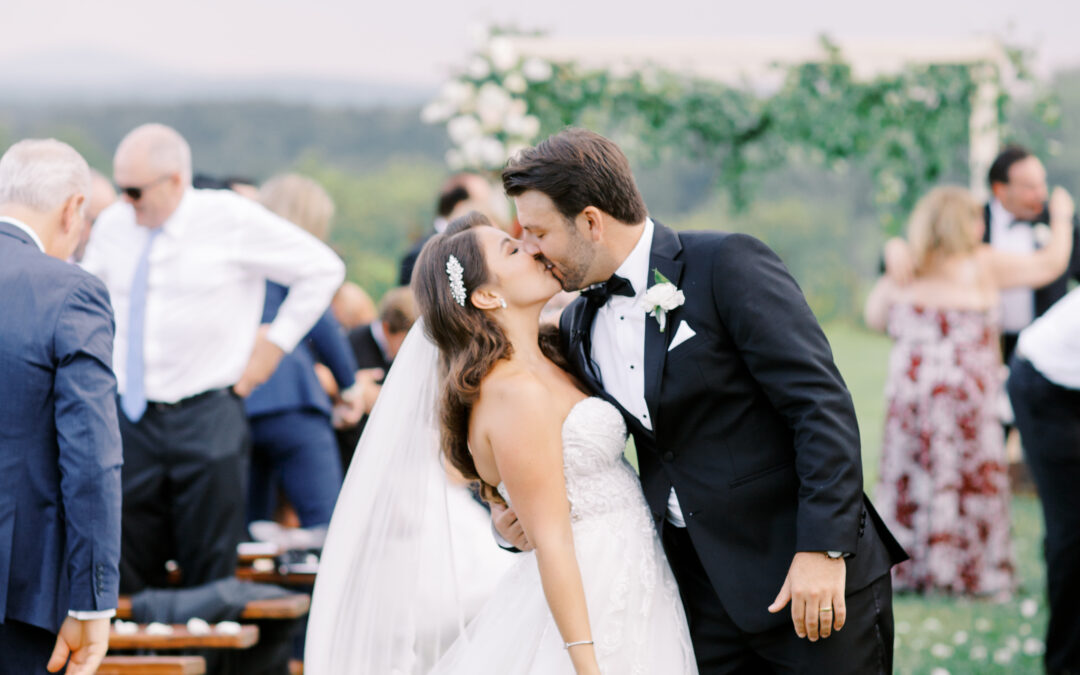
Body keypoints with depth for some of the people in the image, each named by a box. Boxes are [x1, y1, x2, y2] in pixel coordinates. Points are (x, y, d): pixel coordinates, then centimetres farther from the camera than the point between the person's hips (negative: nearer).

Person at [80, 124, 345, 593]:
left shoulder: (232, 219, -7)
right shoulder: (114, 224, 6)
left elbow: (324, 269, 0)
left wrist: (276, 343, -2)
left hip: (206, 419, -4)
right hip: (130, 415, 4)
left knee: (210, 580, 0)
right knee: (128, 578, 3)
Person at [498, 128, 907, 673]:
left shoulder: (727, 265, -11)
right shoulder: (578, 327, 10)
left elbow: (822, 404, -16)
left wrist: (823, 548, -23)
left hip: (813, 572, -6)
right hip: (702, 587, 6)